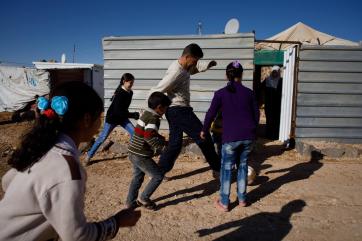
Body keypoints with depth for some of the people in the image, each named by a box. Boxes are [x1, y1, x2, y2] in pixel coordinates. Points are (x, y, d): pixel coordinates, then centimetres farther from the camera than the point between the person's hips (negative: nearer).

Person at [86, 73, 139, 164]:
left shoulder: (130, 92, -3)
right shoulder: (119, 93, -27)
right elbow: (118, 111, -31)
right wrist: (133, 115, -31)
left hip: (122, 117, 7)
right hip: (112, 118, -7)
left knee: (134, 132, -5)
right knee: (102, 137, 0)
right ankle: (89, 156, 14)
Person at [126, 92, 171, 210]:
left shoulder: (146, 114, 13)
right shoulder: (153, 118, -17)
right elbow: (150, 137, -29)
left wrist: (163, 140, 16)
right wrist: (162, 147, -17)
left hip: (134, 153, 10)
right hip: (141, 155, -10)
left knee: (137, 177, 23)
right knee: (158, 176, 4)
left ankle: (130, 202, 33)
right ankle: (144, 198, 13)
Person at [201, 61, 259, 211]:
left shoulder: (220, 93, -4)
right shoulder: (248, 92, 4)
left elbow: (211, 114, -2)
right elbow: (256, 114, 10)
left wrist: (204, 130, 14)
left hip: (231, 137, -3)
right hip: (248, 136, 3)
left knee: (226, 168, 10)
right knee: (243, 165, 19)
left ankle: (224, 203, 17)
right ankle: (242, 199, 29)